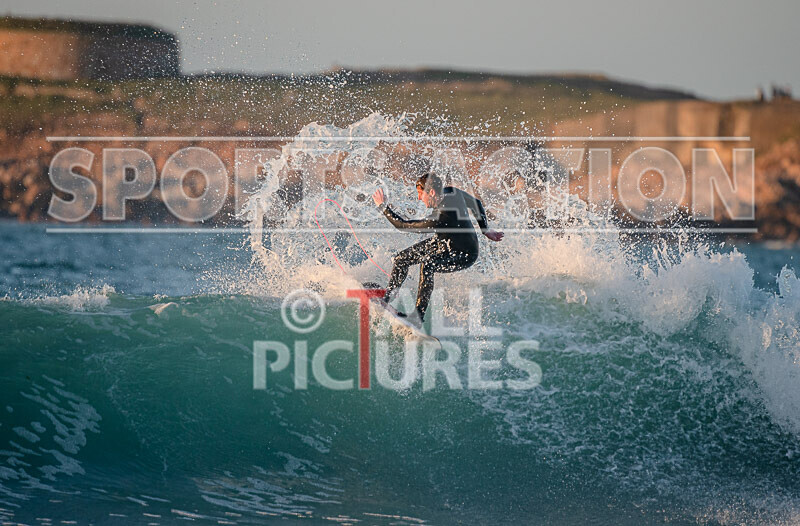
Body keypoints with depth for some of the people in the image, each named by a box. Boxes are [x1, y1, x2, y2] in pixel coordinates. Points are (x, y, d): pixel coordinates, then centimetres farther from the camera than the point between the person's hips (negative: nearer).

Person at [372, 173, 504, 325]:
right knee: (400, 259, 5)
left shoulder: (438, 219, -37)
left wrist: (383, 206, -19)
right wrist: (486, 230, 12)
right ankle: (387, 299, 24)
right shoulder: (452, 192, -15)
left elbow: (403, 225, -27)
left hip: (464, 255, -9)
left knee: (427, 264, -38)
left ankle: (419, 315, -33)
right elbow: (476, 203, 2)